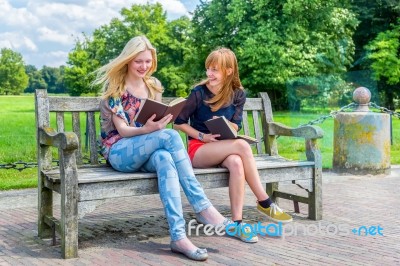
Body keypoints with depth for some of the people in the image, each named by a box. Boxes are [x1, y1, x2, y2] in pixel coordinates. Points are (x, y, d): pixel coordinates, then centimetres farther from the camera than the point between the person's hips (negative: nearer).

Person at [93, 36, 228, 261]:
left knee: (165, 159, -36)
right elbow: (122, 130, -11)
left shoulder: (153, 85, 13)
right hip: (120, 152, -4)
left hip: (146, 152, 5)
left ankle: (179, 236, -45)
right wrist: (147, 129, -32)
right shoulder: (115, 86, -4)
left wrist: (164, 120, -12)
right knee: (171, 136, -32)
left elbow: (156, 122, 13)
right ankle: (202, 206, -33)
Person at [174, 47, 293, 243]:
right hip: (198, 150, -3)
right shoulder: (199, 93, -8)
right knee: (242, 146, -33)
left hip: (223, 148, 3)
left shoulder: (238, 94, 2)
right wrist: (202, 136, -15)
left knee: (236, 163, -36)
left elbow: (235, 127, 4)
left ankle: (237, 222, -34)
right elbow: (178, 123, -3)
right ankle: (264, 203, -25)